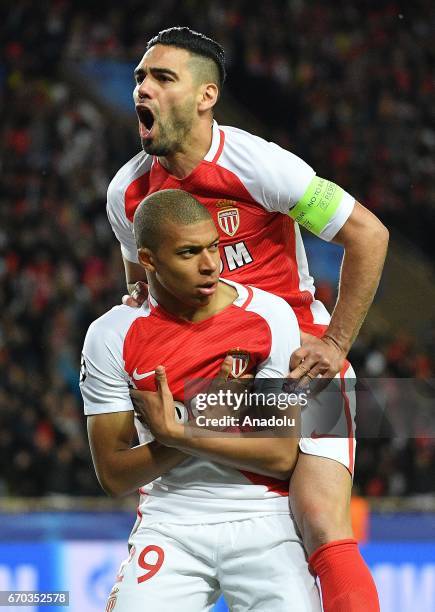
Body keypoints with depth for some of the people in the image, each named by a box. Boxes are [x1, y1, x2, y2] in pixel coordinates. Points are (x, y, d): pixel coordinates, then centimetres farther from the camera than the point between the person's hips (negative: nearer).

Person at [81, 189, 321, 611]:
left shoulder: (270, 316, -6)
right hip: (169, 524, 0)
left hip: (263, 523, 0)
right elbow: (113, 475, -5)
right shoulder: (112, 337, -3)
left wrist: (176, 434, -15)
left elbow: (283, 456, -8)